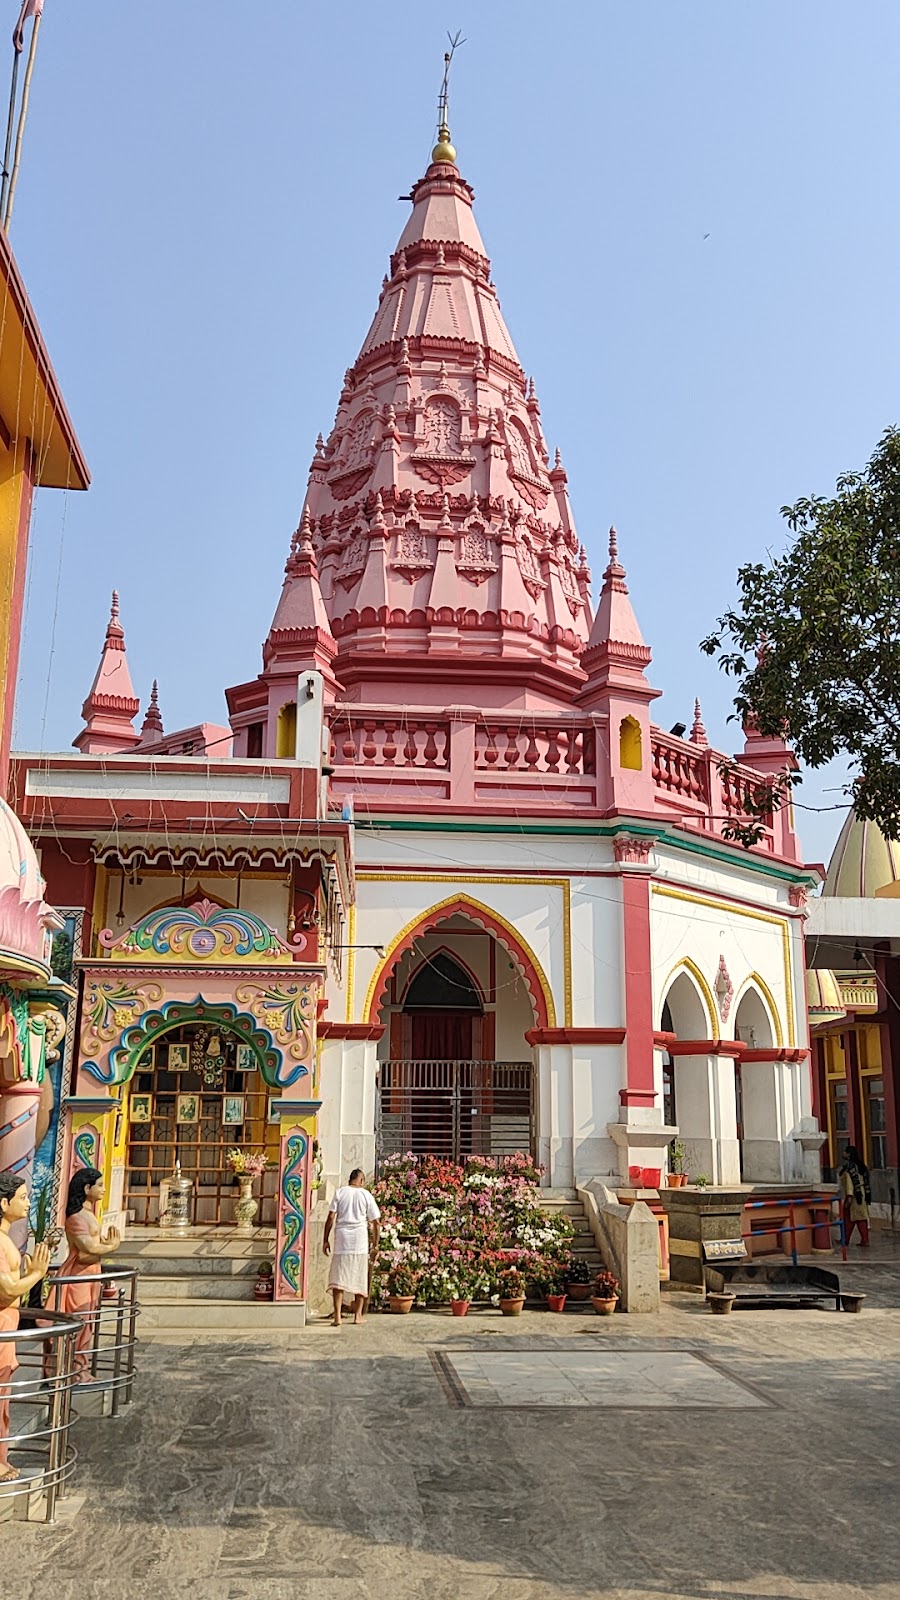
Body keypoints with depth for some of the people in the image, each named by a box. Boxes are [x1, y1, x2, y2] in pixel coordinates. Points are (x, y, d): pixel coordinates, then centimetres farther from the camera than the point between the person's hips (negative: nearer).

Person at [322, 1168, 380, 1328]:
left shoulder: (339, 1192, 4)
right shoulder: (366, 1195, 4)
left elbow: (331, 1217, -2)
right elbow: (376, 1222, 4)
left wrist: (326, 1239, 4)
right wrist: (375, 1244, 13)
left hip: (342, 1238, 0)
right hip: (360, 1239, 0)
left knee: (338, 1277, 0)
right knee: (360, 1278, 11)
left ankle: (337, 1315, -9)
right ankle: (358, 1315, 15)